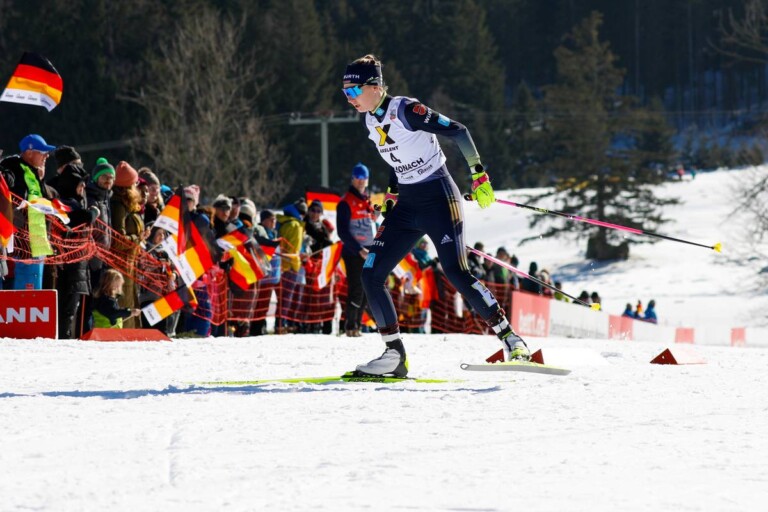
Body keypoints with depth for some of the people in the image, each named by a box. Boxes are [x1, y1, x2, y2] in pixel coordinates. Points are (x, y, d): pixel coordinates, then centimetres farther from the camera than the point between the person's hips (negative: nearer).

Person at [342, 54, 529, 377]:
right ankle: (395, 355, 2)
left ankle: (510, 340, -9)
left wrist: (478, 174, -15)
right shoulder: (370, 120, 7)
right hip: (407, 205, 8)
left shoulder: (406, 110, -17)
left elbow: (457, 131, -14)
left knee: (455, 272, -19)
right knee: (370, 275, -3)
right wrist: (391, 193, 17)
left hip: (438, 198, -8)